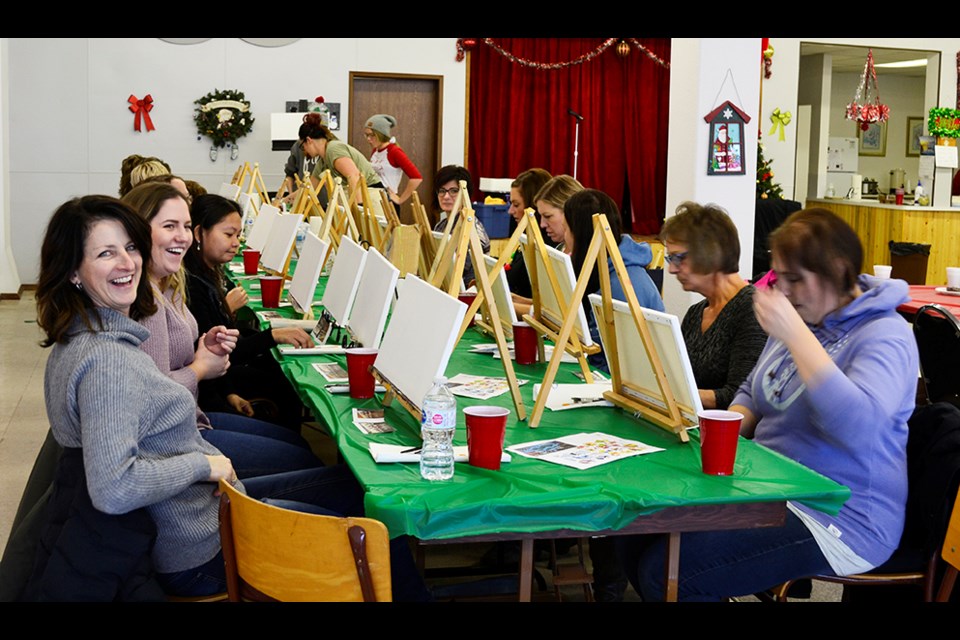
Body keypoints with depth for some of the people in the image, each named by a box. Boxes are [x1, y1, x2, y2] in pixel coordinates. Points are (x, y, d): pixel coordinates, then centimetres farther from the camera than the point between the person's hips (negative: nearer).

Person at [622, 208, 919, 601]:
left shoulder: (886, 335, -15)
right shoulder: (802, 316, 12)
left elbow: (859, 428, -33)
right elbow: (751, 392, 23)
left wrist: (796, 336, -31)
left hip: (838, 523, -9)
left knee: (665, 570, -22)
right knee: (637, 535, -5)